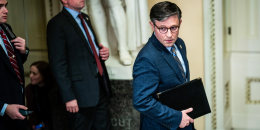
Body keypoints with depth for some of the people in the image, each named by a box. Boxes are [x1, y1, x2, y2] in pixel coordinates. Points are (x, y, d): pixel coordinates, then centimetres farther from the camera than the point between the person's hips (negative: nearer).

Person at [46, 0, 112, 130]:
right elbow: (58, 64, -15)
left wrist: (103, 52, 3)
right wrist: (69, 97, -18)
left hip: (101, 88, 8)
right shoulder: (57, 24, -11)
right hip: (82, 93, -8)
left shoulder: (85, 18, 14)